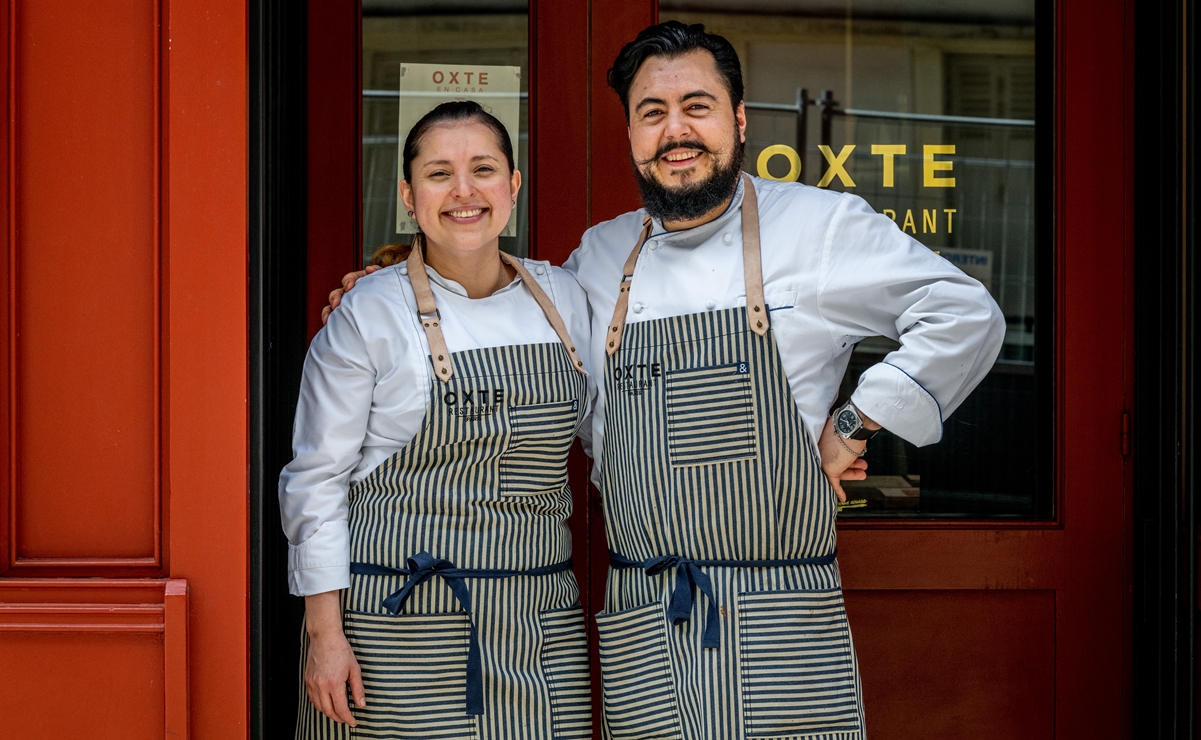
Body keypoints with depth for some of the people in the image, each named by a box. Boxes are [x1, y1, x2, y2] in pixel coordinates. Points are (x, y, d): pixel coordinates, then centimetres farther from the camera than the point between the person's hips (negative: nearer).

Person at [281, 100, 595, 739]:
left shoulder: (560, 297, 7)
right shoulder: (369, 316, -6)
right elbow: (316, 478, -5)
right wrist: (324, 633, -9)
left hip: (539, 621, 4)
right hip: (404, 630, -4)